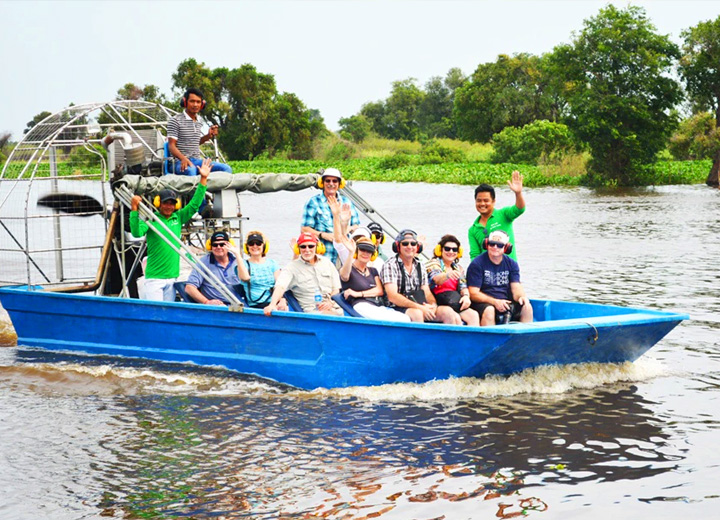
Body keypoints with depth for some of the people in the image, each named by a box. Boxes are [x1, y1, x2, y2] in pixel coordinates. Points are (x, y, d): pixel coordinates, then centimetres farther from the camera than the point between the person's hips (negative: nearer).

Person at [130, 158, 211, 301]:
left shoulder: (178, 218, 12)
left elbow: (194, 205, 14)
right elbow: (137, 232, -19)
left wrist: (203, 180, 10)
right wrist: (134, 210, -28)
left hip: (172, 277, 5)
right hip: (154, 277, -5)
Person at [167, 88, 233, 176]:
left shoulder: (199, 121, 18)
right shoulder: (175, 121, -3)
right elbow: (171, 145, -9)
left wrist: (209, 136, 10)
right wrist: (183, 158, -28)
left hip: (197, 160, 7)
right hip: (180, 162, -7)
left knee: (226, 169, -13)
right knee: (190, 170, -43)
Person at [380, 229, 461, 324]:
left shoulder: (420, 266, 18)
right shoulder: (391, 265, -3)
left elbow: (427, 293, 15)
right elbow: (392, 297, -14)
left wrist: (433, 305, -11)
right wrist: (419, 307, -21)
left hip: (420, 307, 6)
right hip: (398, 308, -6)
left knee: (447, 311, -16)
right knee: (416, 313, -37)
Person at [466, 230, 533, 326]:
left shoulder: (511, 264, 11)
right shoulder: (477, 264, -4)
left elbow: (516, 288, 2)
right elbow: (473, 293, -10)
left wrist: (521, 297, -23)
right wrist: (495, 302, -23)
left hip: (506, 303, 4)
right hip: (484, 303, -4)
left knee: (527, 308, -19)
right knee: (489, 310, -36)